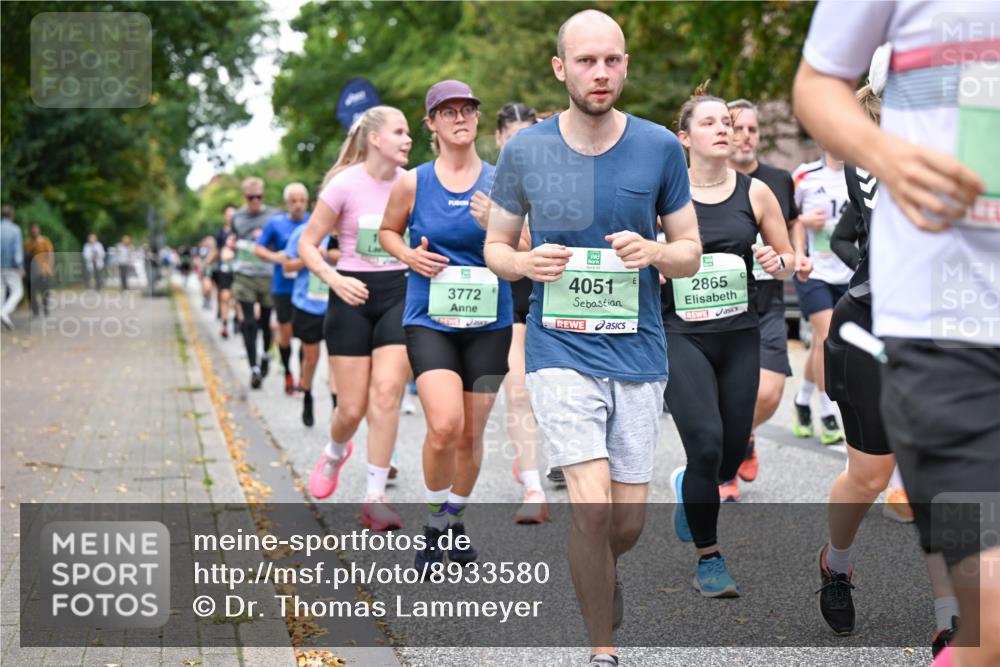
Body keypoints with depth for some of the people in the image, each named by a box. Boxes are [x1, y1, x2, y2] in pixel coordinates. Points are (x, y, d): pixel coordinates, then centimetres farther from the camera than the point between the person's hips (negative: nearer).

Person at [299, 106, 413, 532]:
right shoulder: (345, 184, -8)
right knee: (352, 408, 0)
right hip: (353, 297, -2)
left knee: (387, 392, -14)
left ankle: (374, 498, -8)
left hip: (398, 296, 2)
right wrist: (335, 280, -20)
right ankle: (335, 453, 36)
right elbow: (307, 244, -4)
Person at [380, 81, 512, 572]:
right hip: (429, 319, -2)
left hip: (488, 322, 2)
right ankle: (435, 522, 4)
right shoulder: (412, 184, 0)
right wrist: (410, 255, -4)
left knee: (471, 433, 8)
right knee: (444, 425, -20)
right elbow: (387, 231, 16)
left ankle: (455, 521, 32)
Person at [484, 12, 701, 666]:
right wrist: (527, 263, -13)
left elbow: (691, 253, 6)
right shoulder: (524, 150, -1)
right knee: (592, 506, -15)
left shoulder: (660, 147, -1)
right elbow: (496, 247, 10)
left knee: (628, 521, 8)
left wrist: (653, 252, -16)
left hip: (639, 354, 2)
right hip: (561, 350, -2)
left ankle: (602, 570, 45)